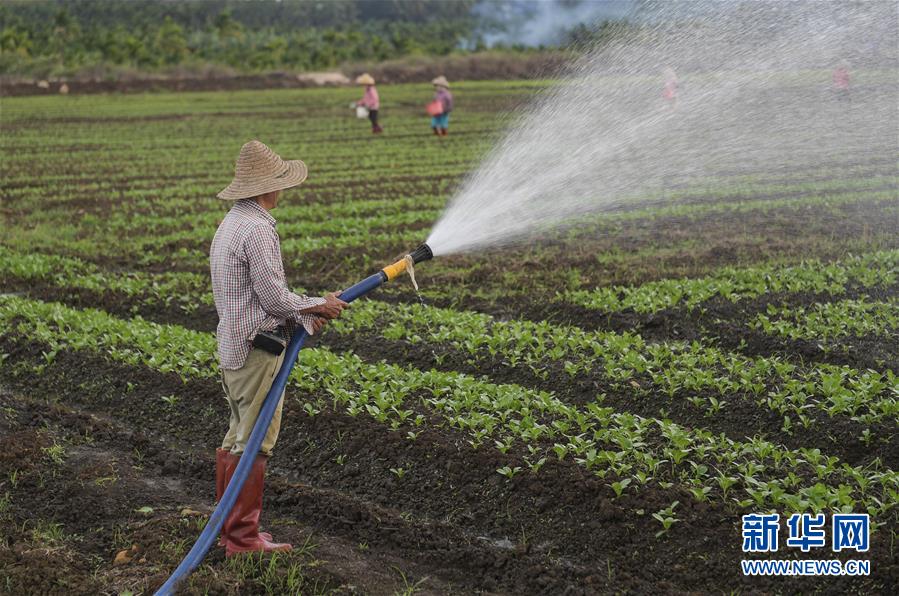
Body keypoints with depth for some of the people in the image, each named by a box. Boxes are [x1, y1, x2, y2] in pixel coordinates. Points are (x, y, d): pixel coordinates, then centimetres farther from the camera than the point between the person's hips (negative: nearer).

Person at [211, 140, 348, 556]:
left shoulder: (230, 224, 14)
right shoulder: (257, 230, -18)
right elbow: (274, 297, -19)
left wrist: (301, 316, 12)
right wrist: (319, 306, -4)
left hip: (232, 345, 10)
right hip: (257, 347, -10)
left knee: (238, 438, 16)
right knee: (253, 445, -5)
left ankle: (229, 528, 24)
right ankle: (242, 539, 0)